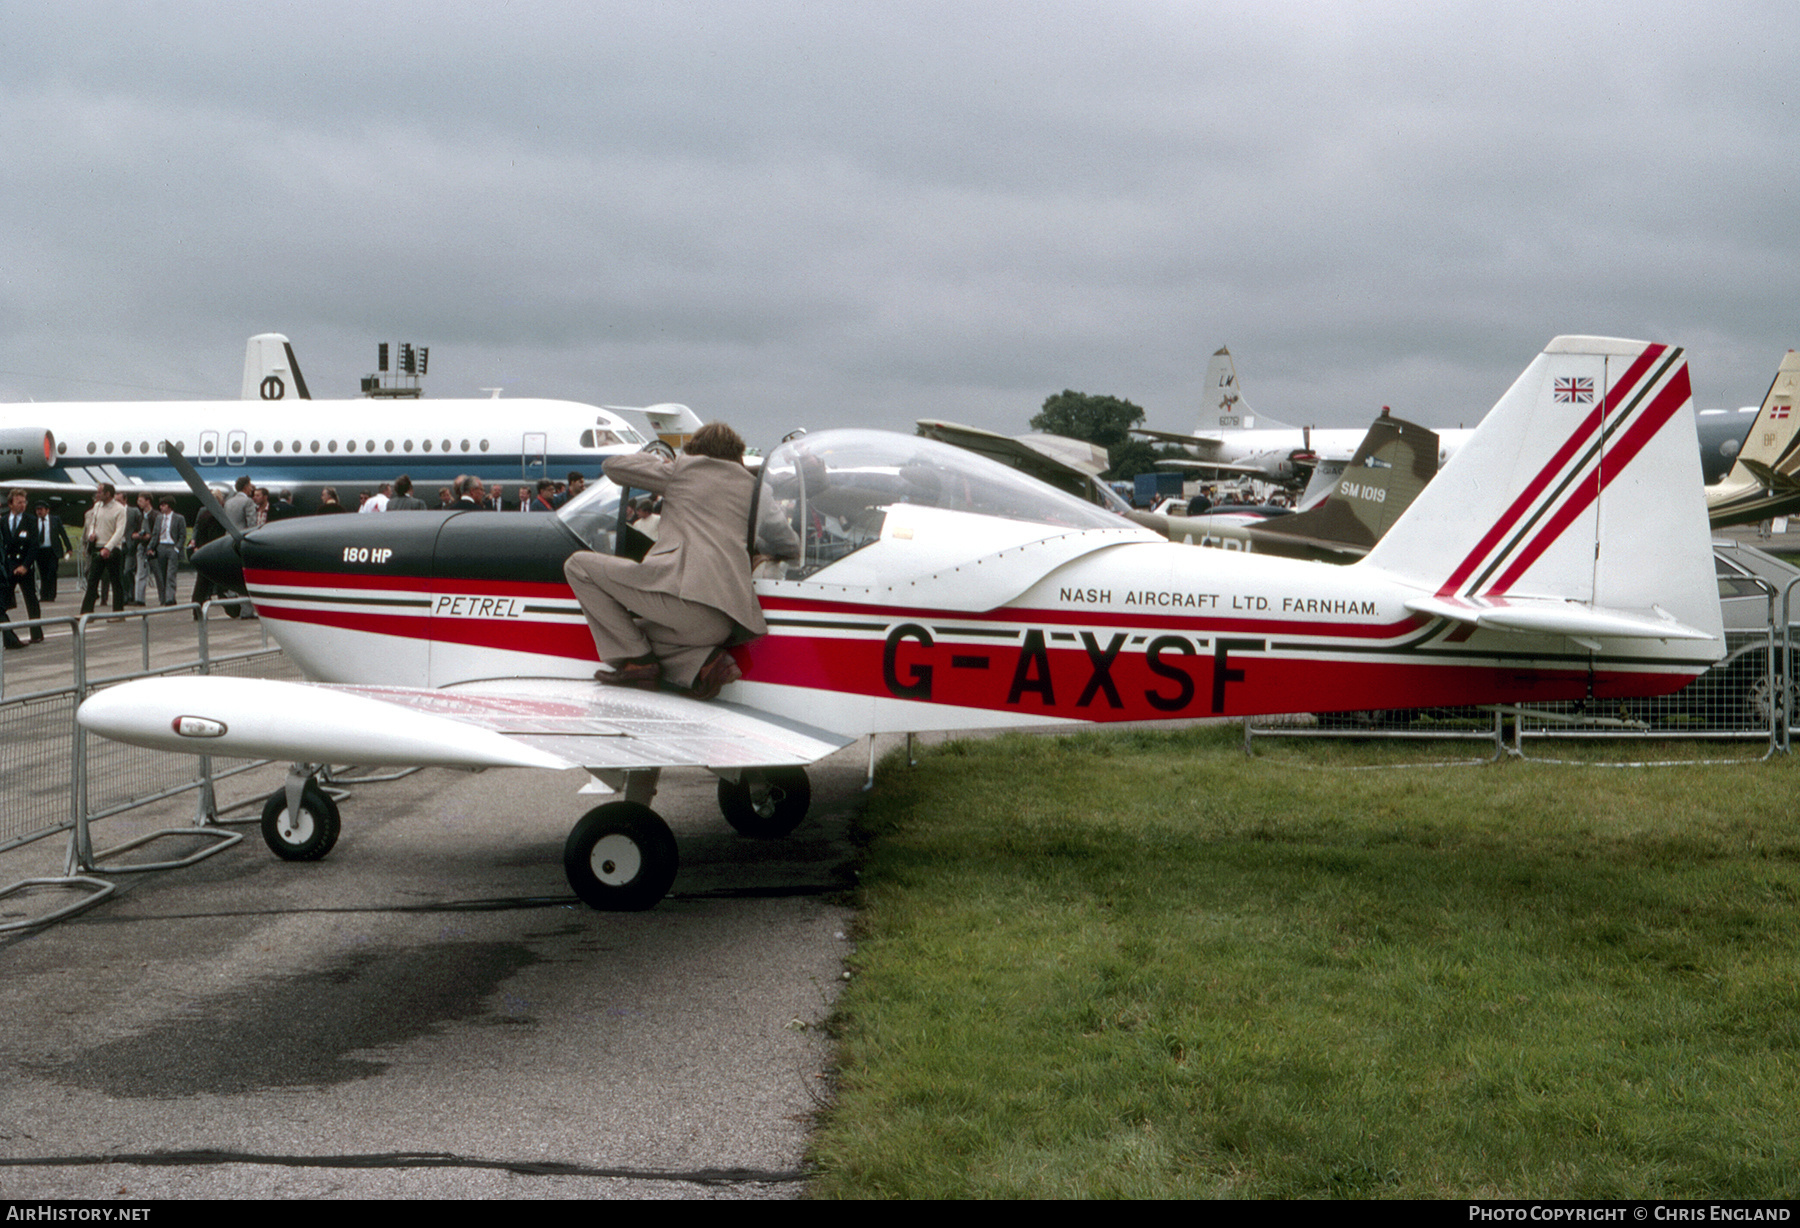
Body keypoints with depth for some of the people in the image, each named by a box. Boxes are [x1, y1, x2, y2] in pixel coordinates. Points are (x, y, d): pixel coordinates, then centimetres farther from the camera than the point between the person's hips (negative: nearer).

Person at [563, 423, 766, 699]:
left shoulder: (681, 469, 12)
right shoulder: (751, 483, 23)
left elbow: (614, 466, 20)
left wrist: (651, 458, 38)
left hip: (684, 594, -7)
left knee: (578, 565, 11)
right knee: (635, 632, 33)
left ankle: (637, 658, 3)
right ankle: (703, 661, 4)